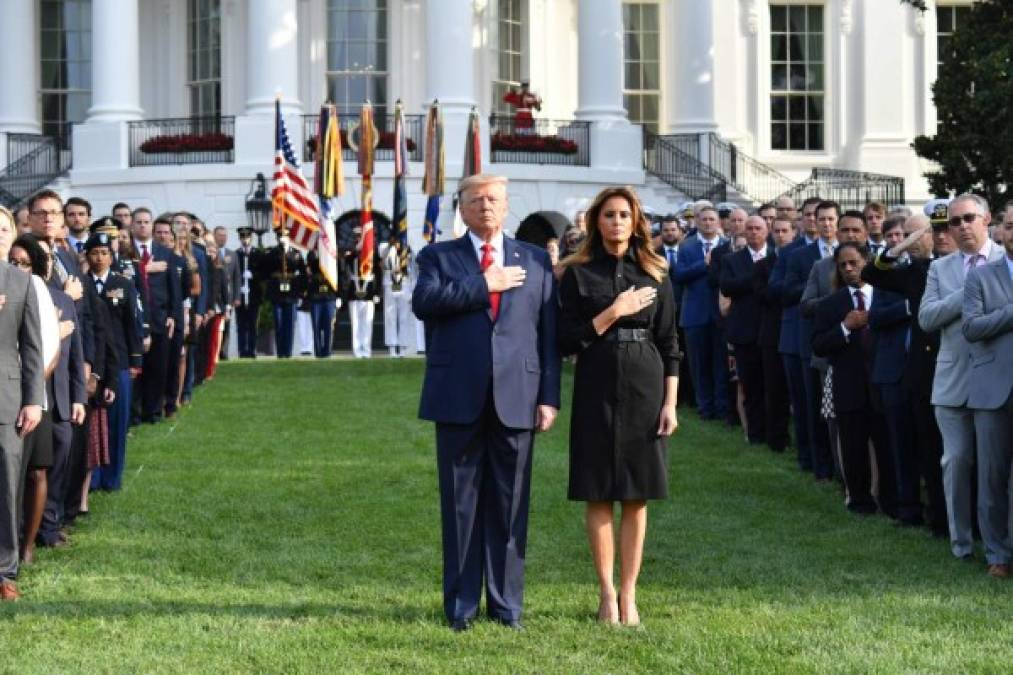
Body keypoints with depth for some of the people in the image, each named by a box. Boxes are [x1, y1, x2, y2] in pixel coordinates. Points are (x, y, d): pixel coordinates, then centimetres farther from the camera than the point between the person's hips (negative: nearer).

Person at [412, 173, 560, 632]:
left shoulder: (535, 260, 13)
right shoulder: (438, 257, 9)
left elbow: (549, 332, 8)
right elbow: (423, 302, -12)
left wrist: (549, 397, 0)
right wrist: (483, 285, -12)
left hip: (516, 398, 1)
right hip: (458, 399, -1)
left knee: (509, 504, 5)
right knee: (460, 504, 4)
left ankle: (506, 603, 13)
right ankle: (461, 605, 12)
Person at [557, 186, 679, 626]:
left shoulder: (655, 275, 7)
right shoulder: (578, 274, 1)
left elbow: (669, 343, 7)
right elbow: (567, 341, -4)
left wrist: (670, 403, 0)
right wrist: (614, 312, -12)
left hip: (645, 389, 1)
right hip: (597, 388, -1)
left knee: (637, 497, 3)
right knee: (599, 495, 1)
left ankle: (628, 594, 9)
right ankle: (607, 592, 9)